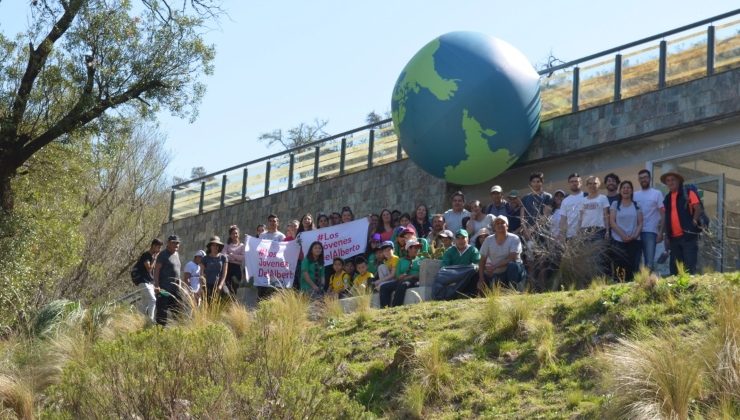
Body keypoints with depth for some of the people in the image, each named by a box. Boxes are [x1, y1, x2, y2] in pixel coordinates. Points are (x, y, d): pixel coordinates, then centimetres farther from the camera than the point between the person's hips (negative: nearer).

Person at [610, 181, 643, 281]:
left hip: (634, 241, 2)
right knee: (619, 267, -11)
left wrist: (635, 235, -10)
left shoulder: (637, 206, 13)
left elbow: (640, 223, 8)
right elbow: (612, 222, 0)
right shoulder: (615, 204, 9)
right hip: (619, 241, -2)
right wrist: (622, 235, -12)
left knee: (632, 267, -4)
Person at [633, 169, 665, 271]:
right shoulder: (635, 195, 13)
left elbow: (663, 214, 2)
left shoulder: (657, 194, 6)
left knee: (649, 262, -11)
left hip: (650, 232, -3)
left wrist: (661, 232, -7)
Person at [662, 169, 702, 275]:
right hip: (674, 238, 6)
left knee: (690, 267, -12)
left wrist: (694, 222, -18)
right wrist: (665, 235, 11)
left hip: (688, 235, -6)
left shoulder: (688, 194, 1)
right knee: (675, 268, 5)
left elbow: (698, 209, -6)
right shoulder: (667, 198, 18)